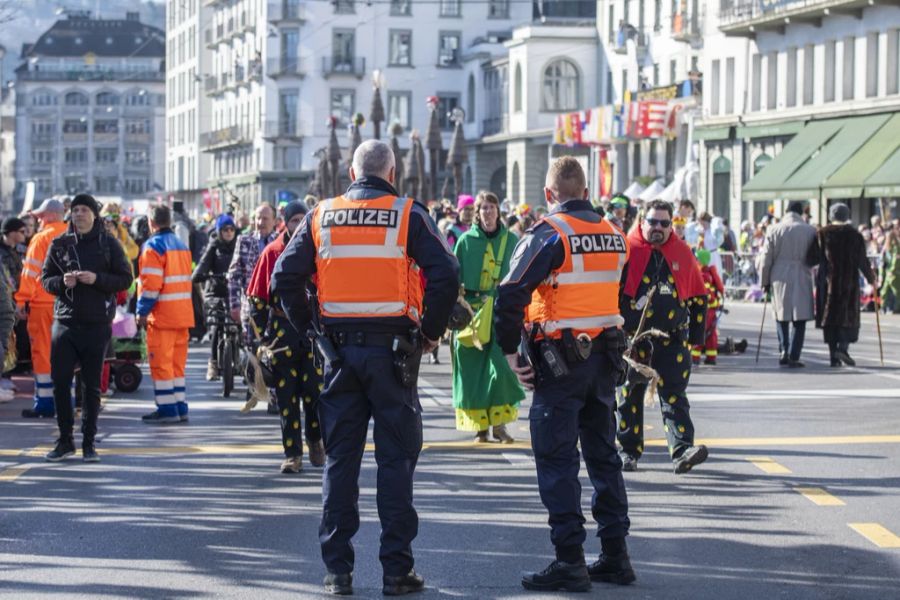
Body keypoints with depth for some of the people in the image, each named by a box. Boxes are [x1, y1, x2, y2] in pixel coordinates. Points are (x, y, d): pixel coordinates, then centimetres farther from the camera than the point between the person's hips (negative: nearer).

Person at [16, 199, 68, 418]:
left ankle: (45, 402, -1)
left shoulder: (41, 239, -8)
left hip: (43, 304, -5)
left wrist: (22, 301, -6)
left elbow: (31, 272, -10)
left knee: (42, 352, 0)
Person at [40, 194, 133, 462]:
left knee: (92, 386, 3)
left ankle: (89, 442, 11)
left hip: (97, 324, -2)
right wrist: (62, 282, -12)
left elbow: (125, 279, 0)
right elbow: (45, 279, 9)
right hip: (65, 322, 2)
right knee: (60, 382, -1)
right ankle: (65, 441, 11)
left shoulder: (109, 244, 2)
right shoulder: (60, 244, 7)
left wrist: (97, 279, -16)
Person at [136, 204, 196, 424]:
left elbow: (150, 283, -17)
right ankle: (180, 407, 15)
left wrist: (142, 311, -11)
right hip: (183, 314, 8)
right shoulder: (181, 246, 15)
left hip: (162, 314, -8)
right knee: (177, 362, 13)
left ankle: (167, 409, -5)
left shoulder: (153, 246, -11)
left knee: (161, 362, -3)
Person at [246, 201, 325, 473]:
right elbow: (256, 296, 7)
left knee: (315, 390, -4)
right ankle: (292, 453, 10)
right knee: (287, 395, 3)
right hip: (282, 331, 0)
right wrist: (262, 333, 1)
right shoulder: (272, 253, 4)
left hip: (315, 328, 0)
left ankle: (315, 440, 21)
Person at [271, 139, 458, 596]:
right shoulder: (408, 215, -3)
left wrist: (308, 328, 9)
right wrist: (431, 331, -1)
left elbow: (285, 276, 1)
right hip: (392, 348, -2)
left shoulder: (322, 217, 5)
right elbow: (445, 274, -12)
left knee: (339, 457, 8)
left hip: (339, 348, 3)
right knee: (395, 457, 3)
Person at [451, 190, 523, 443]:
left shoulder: (511, 241, 7)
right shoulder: (466, 241, 3)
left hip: (501, 312, 0)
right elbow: (454, 276, 4)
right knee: (472, 369, 0)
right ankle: (479, 426, 8)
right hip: (470, 311, 0)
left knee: (500, 365, -10)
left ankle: (499, 424, -1)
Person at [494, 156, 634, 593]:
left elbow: (511, 295, -19)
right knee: (603, 455, 15)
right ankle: (615, 554, 19)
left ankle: (570, 561, -3)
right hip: (605, 358, 7)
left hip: (561, 362, -7)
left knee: (556, 459, -1)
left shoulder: (549, 234, -12)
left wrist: (510, 351, -10)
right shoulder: (614, 234, 9)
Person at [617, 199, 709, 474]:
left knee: (674, 395, -5)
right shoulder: (628, 250, -4)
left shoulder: (683, 253, 7)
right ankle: (629, 451, 17)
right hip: (632, 338, -2)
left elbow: (698, 295, 15)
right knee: (630, 396, 6)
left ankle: (682, 451, -13)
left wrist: (696, 335, 12)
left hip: (672, 338, 2)